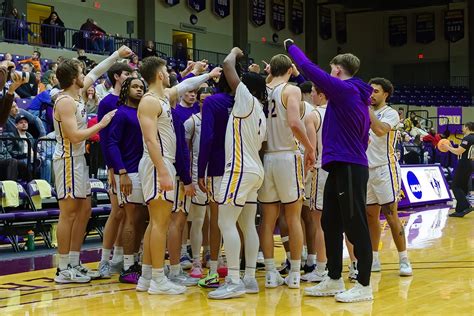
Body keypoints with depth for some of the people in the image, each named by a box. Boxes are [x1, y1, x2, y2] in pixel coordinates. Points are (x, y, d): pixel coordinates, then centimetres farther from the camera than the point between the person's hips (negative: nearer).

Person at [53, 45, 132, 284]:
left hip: (79, 159, 10)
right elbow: (74, 136, -24)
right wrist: (102, 124, -18)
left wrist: (117, 55, 24)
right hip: (68, 160, -10)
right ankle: (63, 270, -1)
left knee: (84, 210, 11)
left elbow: (96, 73, 23)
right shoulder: (65, 102, -17)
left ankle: (73, 263, 17)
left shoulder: (78, 93, 9)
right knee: (69, 213, -6)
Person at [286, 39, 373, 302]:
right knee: (330, 224, 13)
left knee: (356, 227, -5)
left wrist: (291, 46, 9)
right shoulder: (358, 96, 18)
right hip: (340, 168, 10)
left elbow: (309, 68, -8)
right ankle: (335, 281, 20)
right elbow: (363, 137, 22)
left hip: (349, 169, -10)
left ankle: (364, 285, 1)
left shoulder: (344, 89, -10)